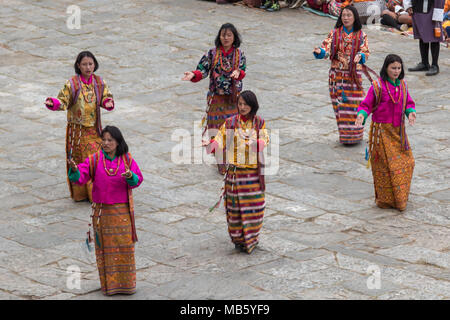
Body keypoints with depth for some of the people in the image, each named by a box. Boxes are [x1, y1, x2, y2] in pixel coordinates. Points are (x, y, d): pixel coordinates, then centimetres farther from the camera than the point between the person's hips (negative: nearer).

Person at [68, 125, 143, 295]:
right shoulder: (95, 159, -5)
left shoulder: (127, 160, -1)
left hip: (122, 210, 1)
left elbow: (138, 180, -5)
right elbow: (80, 177, -13)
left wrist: (130, 177, -27)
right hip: (102, 210, -1)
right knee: (105, 247, 4)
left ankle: (126, 282, 18)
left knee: (125, 246, 5)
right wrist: (74, 169, -35)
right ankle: (108, 283, 13)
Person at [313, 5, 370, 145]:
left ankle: (354, 135, 7)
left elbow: (366, 51, -4)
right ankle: (343, 135, 12)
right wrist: (320, 51, -28)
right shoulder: (335, 33, 1)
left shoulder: (361, 35, 0)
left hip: (353, 74, -1)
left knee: (354, 104, -3)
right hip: (337, 74, 1)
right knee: (339, 104, 2)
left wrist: (360, 55, -27)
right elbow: (327, 47, -6)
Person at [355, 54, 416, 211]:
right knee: (385, 164, -2)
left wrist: (410, 113, -10)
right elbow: (366, 105, -10)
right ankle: (385, 199, 10)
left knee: (406, 162, 8)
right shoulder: (377, 86, -12)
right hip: (382, 130, -6)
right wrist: (361, 115, -30)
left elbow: (408, 103, 12)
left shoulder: (402, 85, 5)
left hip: (398, 130, 6)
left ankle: (400, 195, 26)